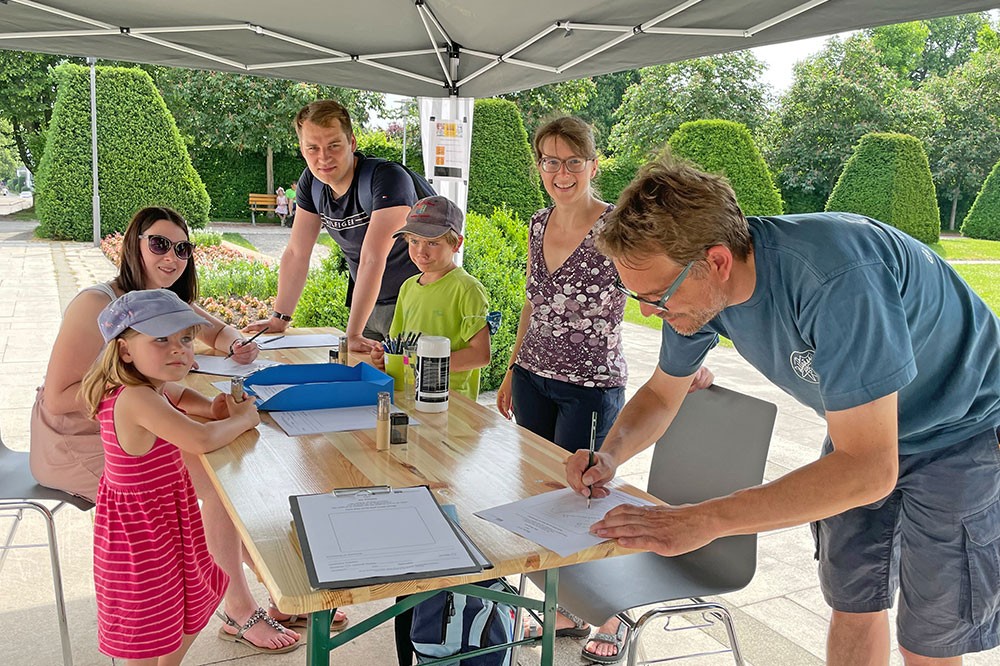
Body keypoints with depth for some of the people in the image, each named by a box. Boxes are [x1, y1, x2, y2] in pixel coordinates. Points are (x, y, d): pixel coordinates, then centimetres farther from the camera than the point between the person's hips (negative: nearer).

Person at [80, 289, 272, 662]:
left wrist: (212, 408, -1)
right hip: (140, 536, -9)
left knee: (190, 619, 27)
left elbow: (176, 394, 21)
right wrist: (243, 418, -22)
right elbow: (202, 441, -41)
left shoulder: (151, 386, -4)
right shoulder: (137, 399, -32)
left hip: (169, 520, 9)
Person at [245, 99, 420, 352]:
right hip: (365, 301, 6)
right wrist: (279, 318, 0)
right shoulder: (311, 181, -2)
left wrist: (353, 334, -31)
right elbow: (296, 254, 2)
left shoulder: (388, 179, -24)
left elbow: (373, 260, -30)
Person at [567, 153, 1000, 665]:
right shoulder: (693, 281, -17)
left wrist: (703, 520, -41)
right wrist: (609, 455, -20)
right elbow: (661, 393, 0)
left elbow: (868, 468, -40)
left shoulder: (833, 278, -41)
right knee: (853, 604, 15)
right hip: (862, 423, 6)